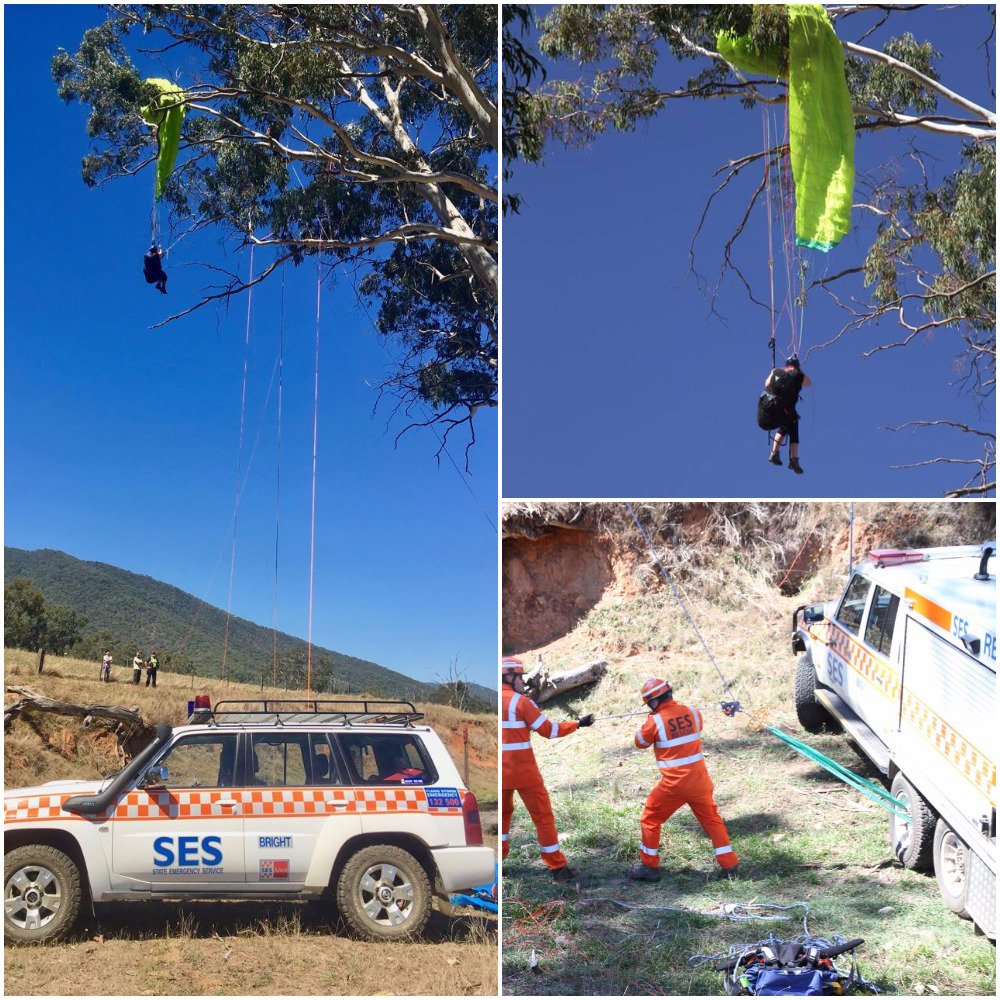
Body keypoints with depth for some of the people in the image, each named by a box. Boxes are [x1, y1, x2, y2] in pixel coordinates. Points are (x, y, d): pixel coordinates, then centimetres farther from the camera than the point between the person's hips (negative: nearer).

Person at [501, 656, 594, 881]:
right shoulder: (520, 701, -12)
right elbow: (549, 731, -7)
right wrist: (578, 724, 3)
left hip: (501, 772, 5)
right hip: (523, 770, -5)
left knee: (504, 812, 25)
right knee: (543, 816, 4)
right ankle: (558, 868, 7)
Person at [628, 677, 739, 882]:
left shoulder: (654, 721, -12)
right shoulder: (693, 713, -1)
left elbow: (641, 743, 4)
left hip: (673, 784, -4)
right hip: (699, 781, 4)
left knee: (650, 820, 13)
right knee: (712, 819, 19)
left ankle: (649, 867, 18)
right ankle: (730, 864, 20)